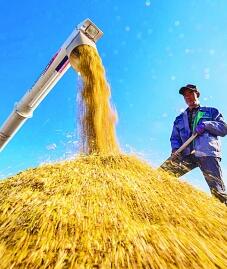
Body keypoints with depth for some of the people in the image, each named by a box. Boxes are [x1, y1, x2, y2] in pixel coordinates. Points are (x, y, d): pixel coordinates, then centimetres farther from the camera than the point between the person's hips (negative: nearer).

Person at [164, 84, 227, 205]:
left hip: (207, 153, -2)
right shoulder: (179, 119, 25)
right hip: (187, 154, 3)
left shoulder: (211, 112, 20)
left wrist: (206, 124, -9)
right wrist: (175, 149, -3)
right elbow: (175, 138, 19)